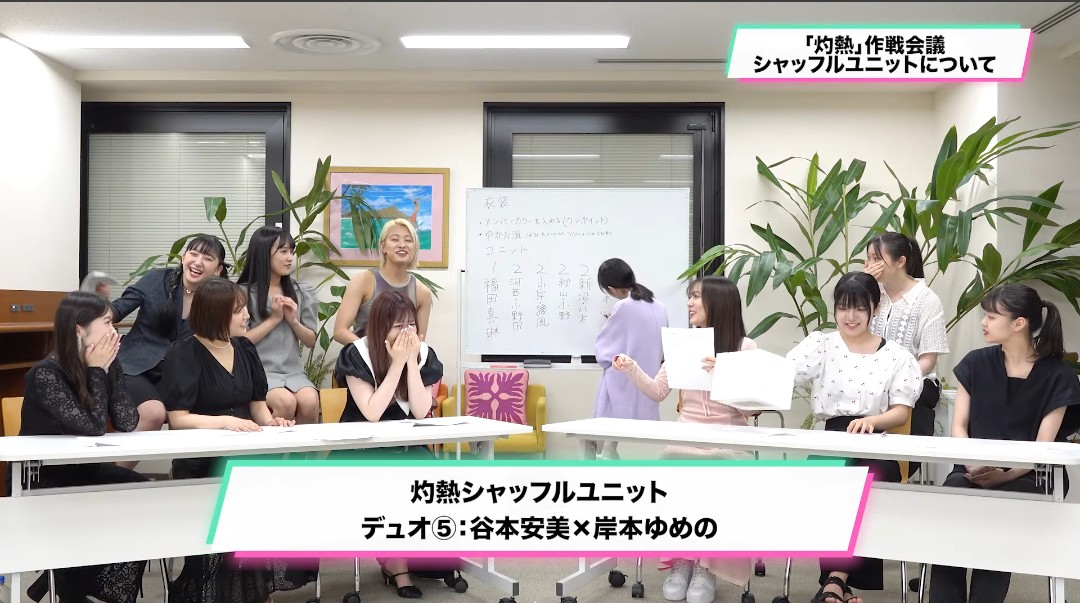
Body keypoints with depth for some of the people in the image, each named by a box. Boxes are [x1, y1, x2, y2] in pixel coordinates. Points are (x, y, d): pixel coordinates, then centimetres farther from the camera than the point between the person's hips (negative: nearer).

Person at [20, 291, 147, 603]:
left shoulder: (107, 364, -1)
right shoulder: (46, 374, -20)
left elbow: (127, 423, -11)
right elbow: (94, 427, -26)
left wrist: (107, 369, -15)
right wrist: (96, 371, -20)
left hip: (83, 470, 6)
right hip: (40, 478, -6)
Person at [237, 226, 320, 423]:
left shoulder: (301, 293, 13)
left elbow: (311, 342, 15)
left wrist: (293, 320, -3)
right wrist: (274, 318, -4)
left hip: (293, 372, 3)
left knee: (310, 402, -29)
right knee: (286, 402, -32)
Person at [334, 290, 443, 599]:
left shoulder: (424, 354, -3)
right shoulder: (357, 354, -13)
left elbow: (420, 412, -12)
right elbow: (372, 413, -21)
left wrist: (412, 362, -19)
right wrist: (397, 363, -23)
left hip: (406, 446, 4)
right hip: (362, 448, -4)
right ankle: (397, 566, -16)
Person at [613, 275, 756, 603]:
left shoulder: (745, 347, 0)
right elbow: (658, 392, 13)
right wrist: (632, 369, -3)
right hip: (685, 440, 3)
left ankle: (705, 566, -14)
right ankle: (680, 560, -8)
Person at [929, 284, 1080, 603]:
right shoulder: (976, 363, 8)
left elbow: (1043, 446, -6)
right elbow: (959, 426, 5)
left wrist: (1005, 474, -24)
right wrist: (973, 465, -15)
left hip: (1029, 477, -2)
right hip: (974, 472, 2)